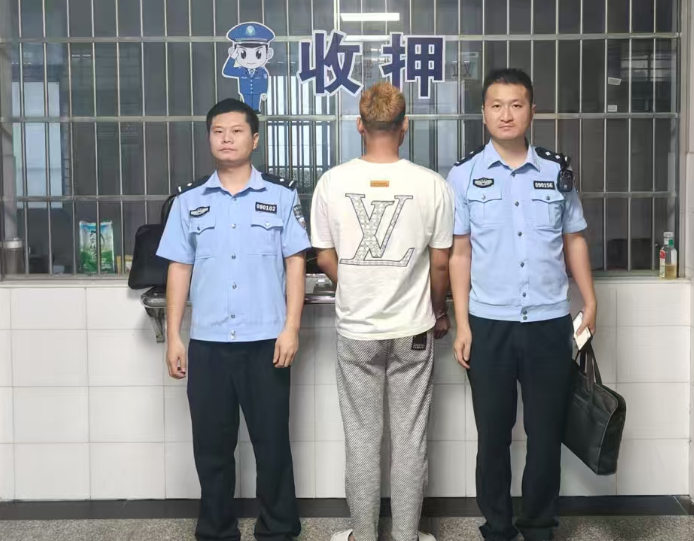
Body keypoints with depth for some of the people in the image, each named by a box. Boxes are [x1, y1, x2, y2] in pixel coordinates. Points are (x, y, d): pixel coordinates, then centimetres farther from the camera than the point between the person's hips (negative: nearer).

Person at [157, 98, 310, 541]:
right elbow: (179, 270, 9)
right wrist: (173, 337, 4)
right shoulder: (188, 203, 9)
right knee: (212, 444, 10)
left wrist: (291, 328, -8)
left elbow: (295, 263, 0)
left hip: (265, 341, -2)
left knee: (272, 440, 5)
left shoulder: (282, 196, 3)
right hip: (207, 343, 2)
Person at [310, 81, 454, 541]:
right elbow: (441, 263, -4)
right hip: (413, 330, 0)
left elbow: (325, 258, 1)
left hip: (356, 331, 1)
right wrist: (439, 312, 14)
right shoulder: (432, 184, -10)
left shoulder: (332, 182, -8)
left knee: (362, 437, 12)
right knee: (410, 438, 11)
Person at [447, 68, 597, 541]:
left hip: (550, 323, 1)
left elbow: (574, 240, 11)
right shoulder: (464, 176, 0)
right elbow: (460, 253, 1)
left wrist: (590, 302, 1)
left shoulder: (558, 171, 4)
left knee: (547, 431, 9)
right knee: (494, 433, 10)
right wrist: (462, 324, -3)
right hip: (489, 324, -1)